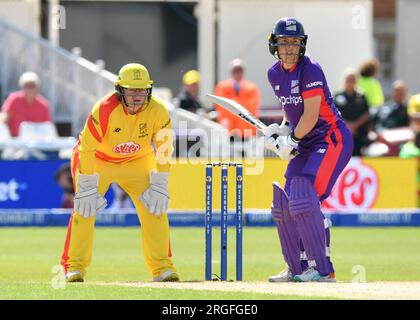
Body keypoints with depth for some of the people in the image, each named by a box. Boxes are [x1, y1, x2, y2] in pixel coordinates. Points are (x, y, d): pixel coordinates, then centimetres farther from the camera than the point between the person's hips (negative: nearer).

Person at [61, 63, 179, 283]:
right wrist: (88, 188, -26)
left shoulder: (158, 112, -23)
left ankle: (162, 267, 0)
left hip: (137, 162, 3)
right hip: (99, 159, -2)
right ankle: (74, 267, -6)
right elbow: (87, 149, -26)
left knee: (155, 207, -9)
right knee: (84, 207, -16)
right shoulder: (104, 109, -31)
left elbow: (164, 150, -11)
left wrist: (159, 186, -15)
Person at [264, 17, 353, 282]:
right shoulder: (275, 74, 6)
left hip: (332, 139, -9)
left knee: (305, 199, -22)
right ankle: (298, 269, 20)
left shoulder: (310, 69, -18)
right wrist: (283, 128, 5)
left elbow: (311, 115, -20)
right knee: (285, 205, 7)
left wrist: (292, 140, -12)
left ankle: (324, 270, -19)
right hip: (305, 145, 9)